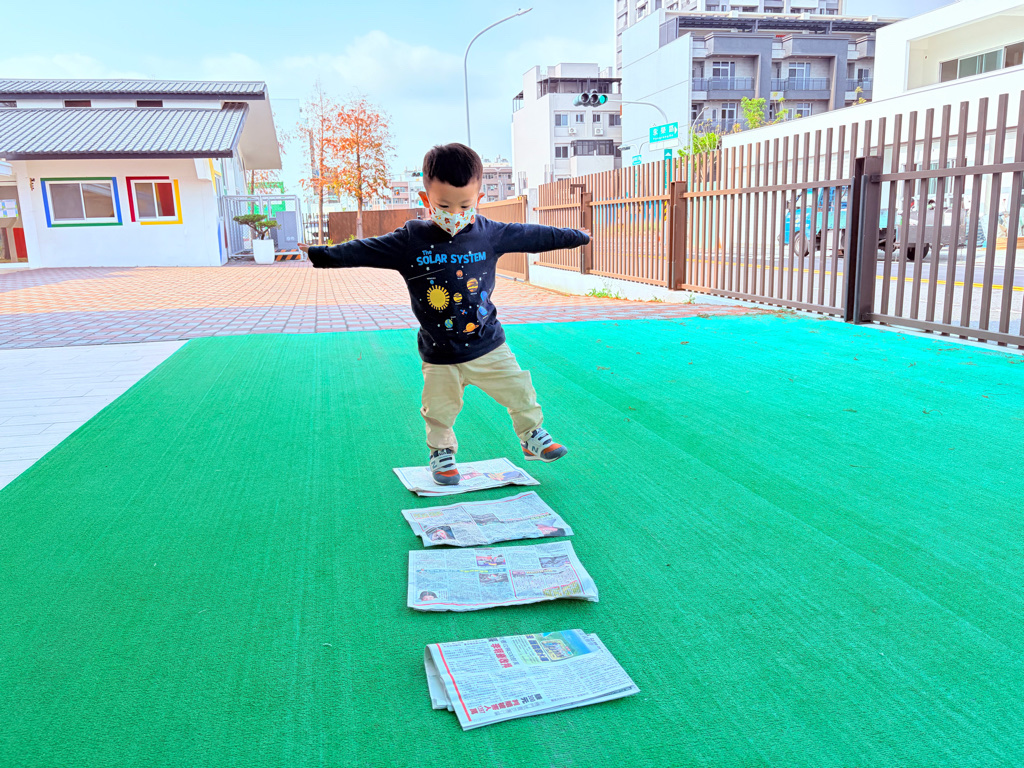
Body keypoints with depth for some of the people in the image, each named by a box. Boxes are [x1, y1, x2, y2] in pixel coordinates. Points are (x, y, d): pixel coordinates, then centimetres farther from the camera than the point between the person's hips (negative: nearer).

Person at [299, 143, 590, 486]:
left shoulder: (490, 234, -4)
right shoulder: (410, 241, -10)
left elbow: (532, 235, 7)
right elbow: (365, 250, -5)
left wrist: (575, 235, 16)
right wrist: (321, 254, -8)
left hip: (489, 346, 1)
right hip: (439, 356, -1)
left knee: (520, 393, 8)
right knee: (440, 410, 10)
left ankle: (533, 436, 32)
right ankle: (441, 453, 35)